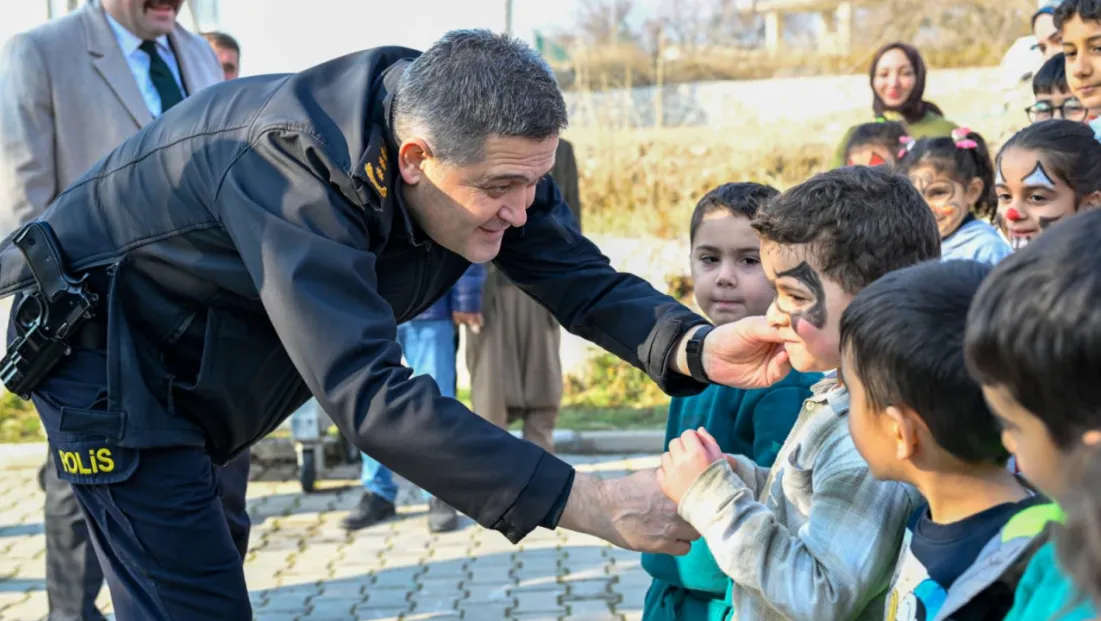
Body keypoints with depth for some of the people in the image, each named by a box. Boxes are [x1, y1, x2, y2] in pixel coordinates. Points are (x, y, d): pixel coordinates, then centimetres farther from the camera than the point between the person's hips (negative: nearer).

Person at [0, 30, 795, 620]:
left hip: (194, 367, 8)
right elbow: (370, 394, -46)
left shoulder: (481, 151, -16)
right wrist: (590, 505, -48)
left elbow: (584, 278, -10)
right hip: (105, 351, -8)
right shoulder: (297, 170, -39)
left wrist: (696, 348, -32)